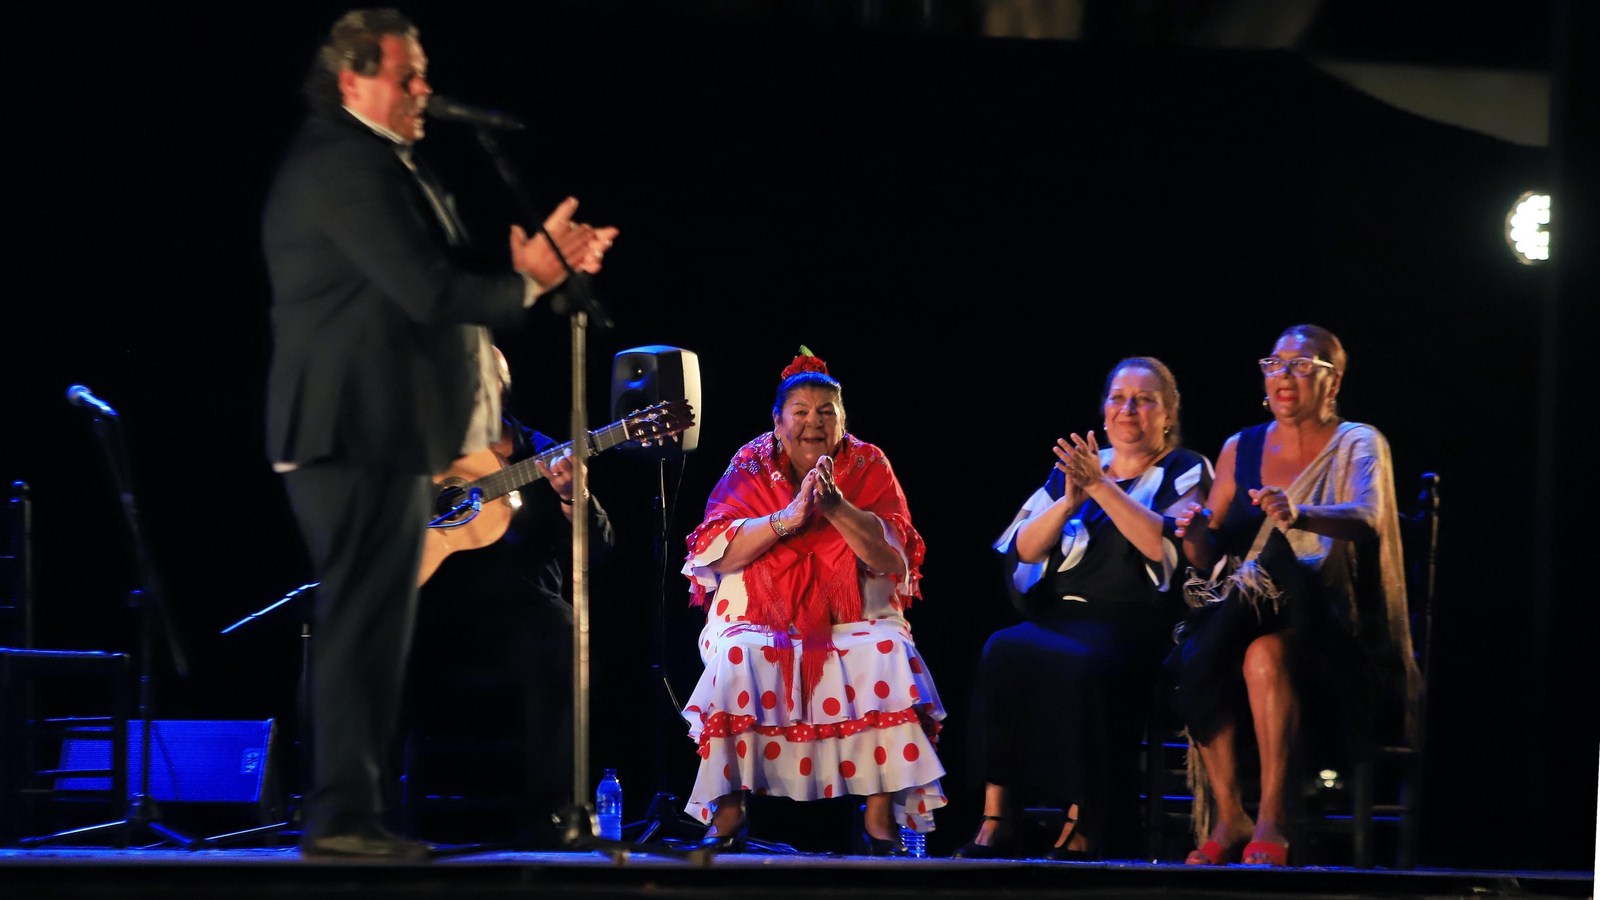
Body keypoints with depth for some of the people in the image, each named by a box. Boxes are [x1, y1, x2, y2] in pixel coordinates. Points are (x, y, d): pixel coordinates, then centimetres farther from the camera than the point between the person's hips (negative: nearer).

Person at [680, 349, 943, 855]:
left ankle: (880, 820, -27)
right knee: (737, 659, -33)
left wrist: (837, 508, -21)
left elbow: (892, 559, -7)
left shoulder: (868, 467, 5)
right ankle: (727, 815, -25)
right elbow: (716, 552, -10)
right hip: (761, 618, 0)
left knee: (889, 656, -31)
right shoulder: (751, 467, 5)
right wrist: (787, 519, -21)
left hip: (853, 619, 0)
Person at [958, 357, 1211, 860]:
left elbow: (1164, 544, -11)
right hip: (1060, 619, 4)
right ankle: (997, 823, -32)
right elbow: (1024, 549, 12)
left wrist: (1102, 487, -14)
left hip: (1132, 626, -4)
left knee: (1082, 665, -37)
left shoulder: (1185, 473, 9)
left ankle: (1082, 832, -32)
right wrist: (1070, 502, -4)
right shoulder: (1075, 468, 22)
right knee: (1004, 651, -29)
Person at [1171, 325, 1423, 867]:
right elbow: (1210, 557, 14)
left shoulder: (1358, 445, 2)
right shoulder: (1241, 449, 16)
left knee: (1266, 653, -37)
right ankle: (1227, 820, -25)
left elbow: (1366, 519, -20)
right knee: (1197, 661, -30)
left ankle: (1270, 823, -37)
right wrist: (1197, 534, -12)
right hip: (1246, 612, 4)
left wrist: (1299, 515, -40)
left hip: (1333, 630, -4)